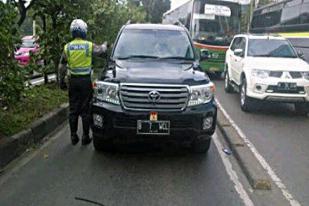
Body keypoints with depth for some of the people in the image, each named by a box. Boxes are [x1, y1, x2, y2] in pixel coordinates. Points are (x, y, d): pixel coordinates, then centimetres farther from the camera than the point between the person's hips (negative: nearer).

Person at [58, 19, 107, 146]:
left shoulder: (67, 47, 0)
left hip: (73, 81, 3)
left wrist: (61, 80, 13)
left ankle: (73, 136, 16)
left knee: (73, 109, 11)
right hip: (86, 81, -2)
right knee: (86, 110, 4)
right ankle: (85, 137, 9)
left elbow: (62, 66, 3)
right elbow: (101, 50, 12)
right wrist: (105, 45, 33)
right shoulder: (89, 46, -7)